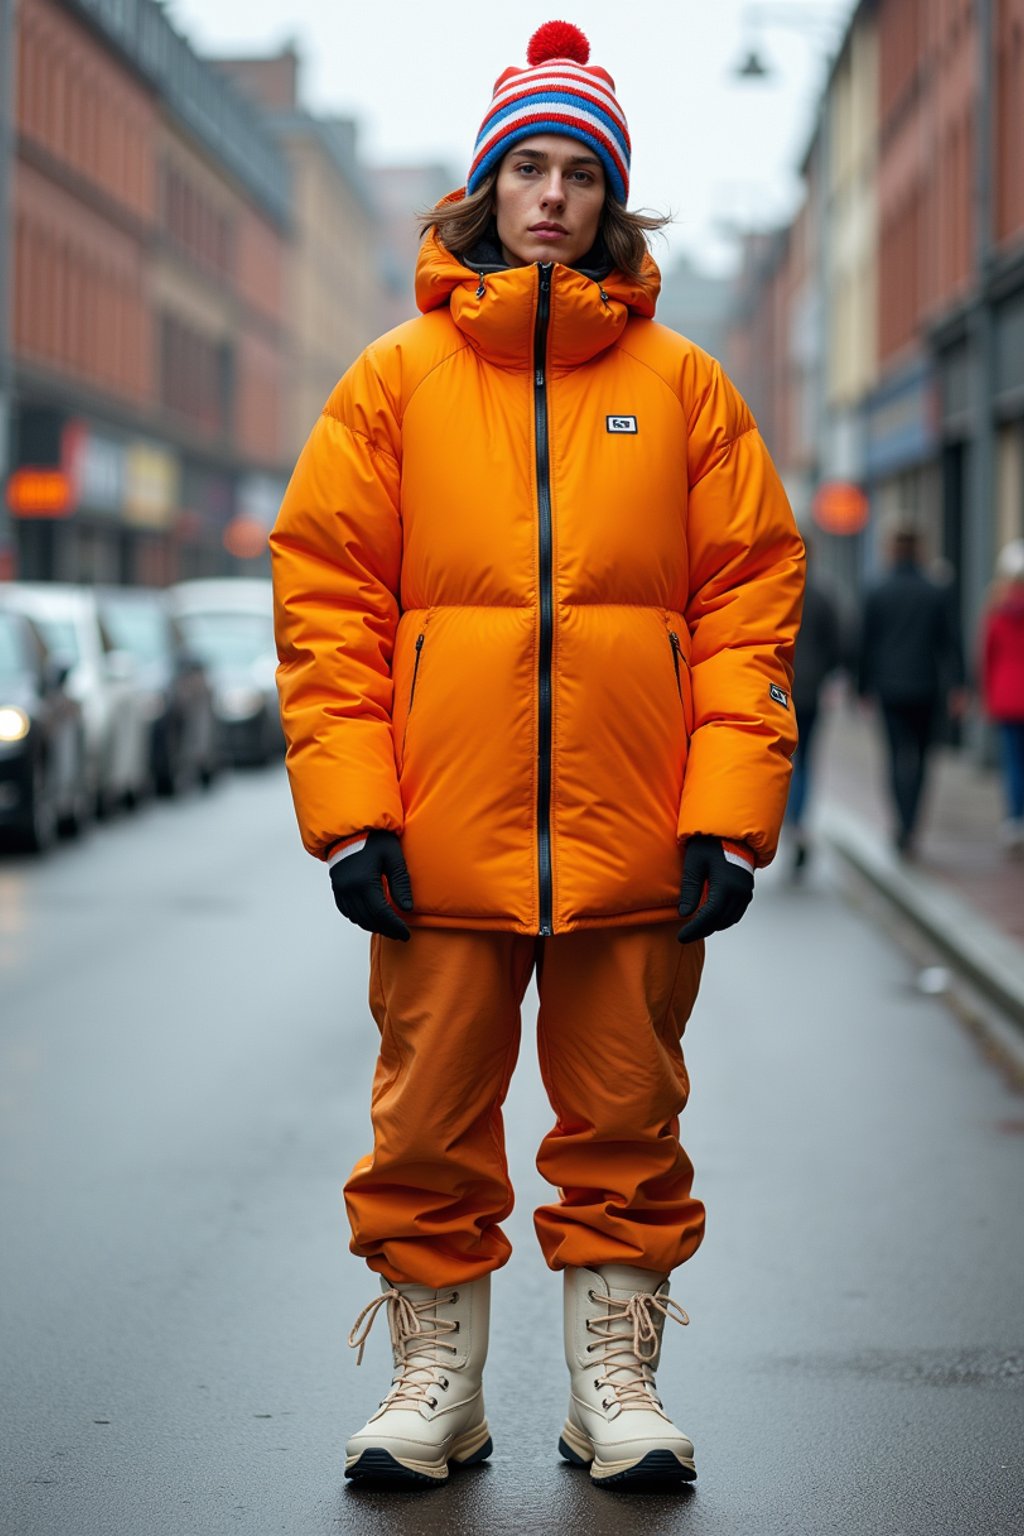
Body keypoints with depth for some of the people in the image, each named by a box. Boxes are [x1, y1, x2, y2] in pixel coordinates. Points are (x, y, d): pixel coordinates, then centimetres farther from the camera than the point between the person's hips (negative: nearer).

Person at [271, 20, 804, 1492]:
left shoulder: (681, 385, 7)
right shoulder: (396, 378, 6)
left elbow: (750, 599, 3)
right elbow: (325, 593, 2)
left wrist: (730, 815, -5)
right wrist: (350, 809, -7)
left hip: (636, 843, 0)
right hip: (442, 842, 0)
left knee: (626, 1123, 8)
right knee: (430, 1123, 6)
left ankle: (616, 1377, 21)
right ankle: (435, 1375, 20)